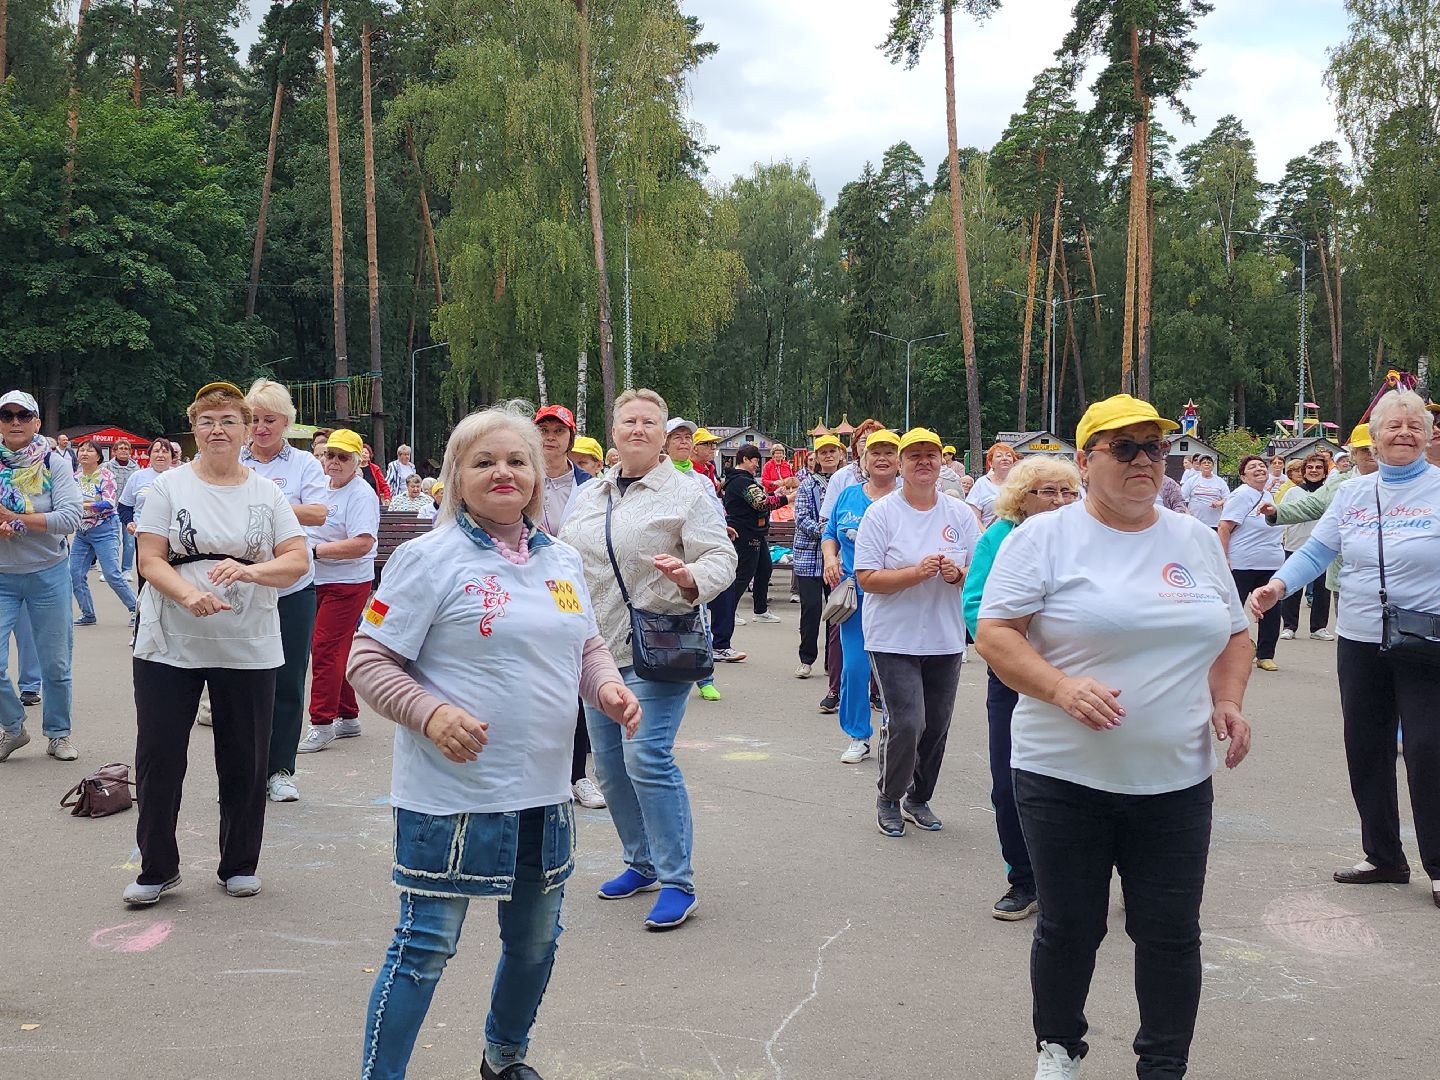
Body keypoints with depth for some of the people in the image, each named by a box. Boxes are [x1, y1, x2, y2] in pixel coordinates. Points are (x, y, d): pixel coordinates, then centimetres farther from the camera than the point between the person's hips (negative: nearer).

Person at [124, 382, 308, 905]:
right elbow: (150, 560, -5)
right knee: (159, 757, 2)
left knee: (244, 762, 7)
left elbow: (297, 561, -1)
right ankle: (157, 867, 18)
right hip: (170, 645, -1)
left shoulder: (267, 492, 5)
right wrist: (188, 594, -24)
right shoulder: (170, 486, 1)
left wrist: (249, 570, -21)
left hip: (248, 649, 1)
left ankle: (239, 865, 23)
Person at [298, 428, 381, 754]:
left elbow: (363, 544, -23)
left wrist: (315, 550, -20)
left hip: (347, 584, -9)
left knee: (325, 651, -10)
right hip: (318, 582, 9)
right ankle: (348, 718, 23)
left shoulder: (361, 495, -12)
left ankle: (322, 724, -6)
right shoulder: (323, 489, 14)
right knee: (331, 652, 13)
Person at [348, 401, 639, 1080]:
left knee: (536, 941, 20)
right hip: (452, 794, -6)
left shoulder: (563, 560, 8)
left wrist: (608, 687, -3)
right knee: (424, 948, 0)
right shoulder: (429, 558, -10)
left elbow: (588, 649, 19)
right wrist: (430, 714, -25)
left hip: (545, 791, 7)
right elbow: (368, 662, -10)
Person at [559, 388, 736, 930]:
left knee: (648, 757, -15)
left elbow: (722, 560, -9)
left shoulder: (686, 494, -4)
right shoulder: (588, 495, 14)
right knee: (609, 762, 11)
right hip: (599, 647, 7)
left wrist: (690, 576, -29)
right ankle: (642, 863, 28)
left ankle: (677, 881, -6)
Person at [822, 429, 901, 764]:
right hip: (855, 595, 3)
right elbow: (829, 534, 19)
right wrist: (830, 558, 0)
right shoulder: (848, 496, 10)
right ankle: (858, 737, 16)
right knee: (854, 667, 1)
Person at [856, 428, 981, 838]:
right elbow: (867, 578, -11)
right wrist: (917, 573, -22)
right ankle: (888, 799, 11)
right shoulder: (881, 513, -4)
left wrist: (957, 573, -14)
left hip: (945, 641, 4)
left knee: (937, 727, 10)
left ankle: (919, 799, 30)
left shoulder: (961, 515, 7)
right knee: (906, 724, -12)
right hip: (894, 640, -4)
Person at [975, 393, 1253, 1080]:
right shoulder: (1046, 537, -4)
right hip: (1065, 776, -3)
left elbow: (1233, 636, 20)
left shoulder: (1196, 540, 11)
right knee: (1068, 929, 9)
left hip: (1176, 781, 3)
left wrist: (1227, 702, 1)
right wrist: (1062, 689, -23)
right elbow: (994, 634, -9)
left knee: (1171, 935, 8)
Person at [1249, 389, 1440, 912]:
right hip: (1359, 643, 5)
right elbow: (1317, 550, 6)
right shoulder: (1352, 492, 8)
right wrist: (1277, 586, -11)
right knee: (1366, 749, 11)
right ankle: (1383, 855, 27)